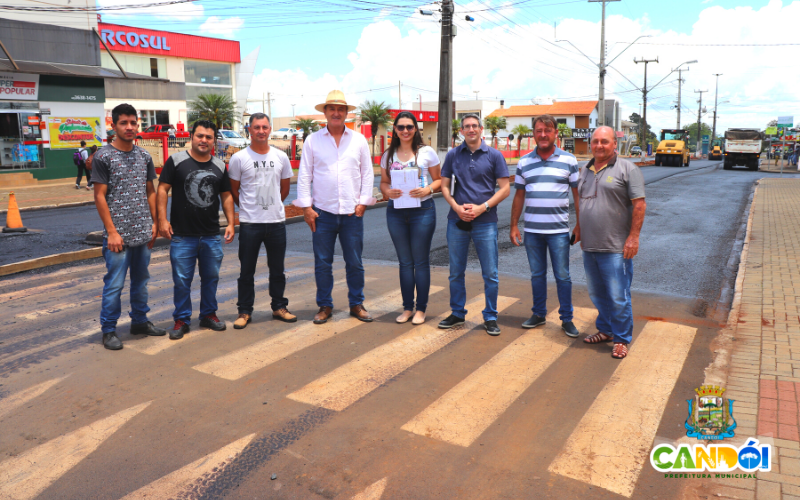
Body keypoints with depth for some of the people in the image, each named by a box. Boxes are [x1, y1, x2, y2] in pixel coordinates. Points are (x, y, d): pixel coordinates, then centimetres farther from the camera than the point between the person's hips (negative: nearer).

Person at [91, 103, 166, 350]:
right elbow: (100, 196, -8)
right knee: (114, 283, 0)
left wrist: (155, 223, 6)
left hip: (143, 233, 5)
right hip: (118, 234, -5)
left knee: (141, 279, 15)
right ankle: (108, 330, 13)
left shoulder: (144, 156, 9)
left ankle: (139, 321, 29)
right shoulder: (103, 156, -6)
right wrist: (112, 232, -13)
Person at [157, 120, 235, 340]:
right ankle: (181, 320, 18)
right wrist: (162, 219, -11)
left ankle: (208, 314, 29)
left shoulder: (219, 166, 8)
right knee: (181, 280, 4)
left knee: (211, 277, 13)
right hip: (182, 236, -3)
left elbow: (226, 196, 12)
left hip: (212, 236, 4)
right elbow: (163, 189, -4)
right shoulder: (176, 161, -4)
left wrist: (230, 222, 5)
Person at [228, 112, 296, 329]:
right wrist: (248, 208, 10)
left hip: (277, 222, 3)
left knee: (277, 269, 13)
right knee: (247, 271, 5)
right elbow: (233, 190, 5)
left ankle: (279, 307, 25)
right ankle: (244, 311, 16)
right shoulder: (239, 158, -4)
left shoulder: (281, 157, 5)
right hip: (249, 223, -2)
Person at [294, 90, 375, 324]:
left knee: (355, 262, 6)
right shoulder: (312, 140, 5)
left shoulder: (359, 140, 8)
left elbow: (367, 173, 9)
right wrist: (306, 206, -3)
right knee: (322, 263, 5)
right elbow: (304, 175, 4)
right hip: (322, 212, 0)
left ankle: (357, 304, 20)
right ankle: (325, 306, 18)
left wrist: (363, 201, -1)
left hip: (352, 212, 1)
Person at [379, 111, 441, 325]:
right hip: (396, 212, 3)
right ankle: (407, 307, 20)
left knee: (421, 261, 3)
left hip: (422, 210, -3)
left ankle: (421, 309, 13)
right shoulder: (388, 155, 8)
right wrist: (388, 192, -11)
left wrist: (428, 189, -17)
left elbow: (439, 179, 2)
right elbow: (383, 182, 11)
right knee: (405, 262, 10)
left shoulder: (427, 152, 0)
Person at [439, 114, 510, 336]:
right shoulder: (453, 155, 7)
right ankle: (457, 313, 25)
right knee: (456, 272, 10)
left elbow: (505, 188, 0)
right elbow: (445, 186, 8)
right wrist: (457, 207, -10)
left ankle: (490, 317, 15)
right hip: (457, 220, 2)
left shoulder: (494, 155, 2)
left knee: (490, 274, 2)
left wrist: (482, 207, -12)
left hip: (485, 221, -2)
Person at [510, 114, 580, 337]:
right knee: (537, 275, 12)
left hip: (559, 230, -2)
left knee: (562, 276, 3)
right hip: (532, 230, 2)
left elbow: (577, 194, 3)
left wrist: (580, 225, -2)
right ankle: (539, 314, 25)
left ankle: (567, 319, 15)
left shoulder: (569, 160, 1)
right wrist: (514, 225, 7)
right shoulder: (524, 162, 7)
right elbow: (519, 195, 10)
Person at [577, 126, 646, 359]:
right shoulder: (585, 170, 14)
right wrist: (579, 230, 19)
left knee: (618, 297, -2)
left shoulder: (627, 169, -5)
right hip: (589, 246, 6)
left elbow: (639, 205, -9)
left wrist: (633, 237, -15)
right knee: (597, 294, 16)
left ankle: (621, 339, 12)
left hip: (615, 248, -6)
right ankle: (605, 330, 32)